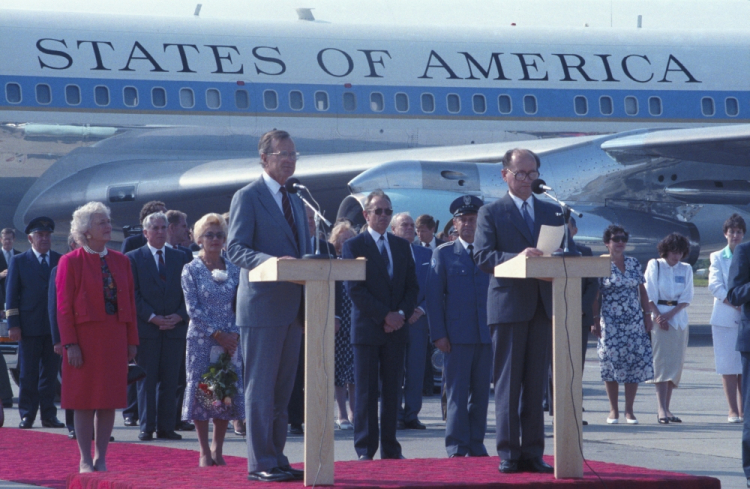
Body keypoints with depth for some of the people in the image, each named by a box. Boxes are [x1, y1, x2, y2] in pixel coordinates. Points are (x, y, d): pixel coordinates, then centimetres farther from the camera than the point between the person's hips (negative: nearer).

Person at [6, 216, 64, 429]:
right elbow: (11, 294, 3)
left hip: (55, 325, 2)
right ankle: (27, 415, 5)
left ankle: (48, 414, 9)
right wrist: (13, 324, -6)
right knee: (28, 373, 0)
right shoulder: (19, 262, 6)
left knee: (50, 372, 4)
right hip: (30, 327, -2)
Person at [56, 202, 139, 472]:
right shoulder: (71, 262, -3)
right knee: (85, 401, 0)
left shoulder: (120, 261, 11)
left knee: (110, 401, 4)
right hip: (85, 336, -4)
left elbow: (130, 301, 11)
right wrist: (70, 344, -13)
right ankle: (85, 460, 6)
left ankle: (101, 459, 11)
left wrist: (132, 340, 5)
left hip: (115, 337, 4)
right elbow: (63, 306, -6)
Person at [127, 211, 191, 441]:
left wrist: (180, 316, -6)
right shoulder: (133, 258, 4)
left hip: (175, 328, 3)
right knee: (147, 380, -2)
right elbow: (134, 294, -3)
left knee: (170, 380, 2)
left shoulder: (180, 258, 14)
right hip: (146, 328, -3)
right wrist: (152, 317, -13)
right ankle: (147, 428, 0)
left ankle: (166, 427, 5)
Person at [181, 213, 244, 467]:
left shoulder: (233, 269, 8)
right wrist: (217, 334, -13)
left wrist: (235, 334, -8)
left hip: (230, 340, 3)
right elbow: (193, 308, -6)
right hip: (201, 340, -3)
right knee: (201, 389, -4)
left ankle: (218, 449, 10)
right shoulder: (191, 270, 0)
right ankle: (204, 451, 2)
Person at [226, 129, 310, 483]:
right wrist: (272, 261, -30)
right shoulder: (247, 197, -4)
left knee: (283, 390, 9)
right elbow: (236, 249, -13)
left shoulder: (296, 202, 19)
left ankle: (277, 459, 14)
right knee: (260, 388, -5)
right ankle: (260, 463, -4)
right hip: (263, 306, -7)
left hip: (293, 309, 7)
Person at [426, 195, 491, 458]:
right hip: (457, 335, -2)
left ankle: (476, 445, 12)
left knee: (481, 393, 5)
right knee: (457, 394, -4)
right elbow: (434, 296, 3)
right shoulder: (443, 254, 7)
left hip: (486, 335, 2)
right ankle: (457, 447, 0)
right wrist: (439, 334, -6)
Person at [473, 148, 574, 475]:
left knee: (536, 383, 4)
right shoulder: (491, 213, 4)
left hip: (543, 307, 4)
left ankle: (533, 453, 6)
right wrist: (517, 257, -23)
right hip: (509, 304, -4)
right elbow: (482, 256, -7)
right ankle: (509, 453, -2)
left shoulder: (552, 213, 17)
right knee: (508, 382, -3)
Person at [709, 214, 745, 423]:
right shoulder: (717, 257, 6)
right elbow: (715, 286, -5)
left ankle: (743, 410, 4)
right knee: (728, 366, -4)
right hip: (725, 318, -1)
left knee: (745, 366, 0)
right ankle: (733, 410, -1)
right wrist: (736, 303, -16)